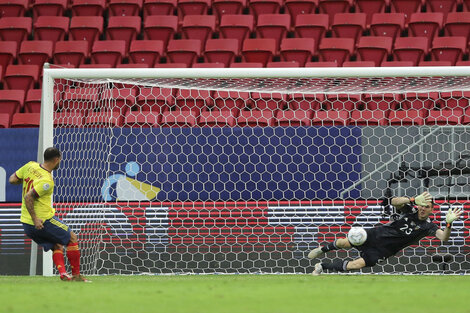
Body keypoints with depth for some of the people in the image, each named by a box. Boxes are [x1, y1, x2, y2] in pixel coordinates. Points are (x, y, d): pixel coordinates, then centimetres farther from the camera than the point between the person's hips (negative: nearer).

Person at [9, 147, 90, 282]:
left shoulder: (31, 166, 1)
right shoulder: (47, 181, -21)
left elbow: (12, 179, 9)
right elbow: (28, 197, -28)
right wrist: (35, 218, -22)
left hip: (26, 223, 8)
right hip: (44, 221, -8)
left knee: (57, 246, 18)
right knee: (72, 238, 9)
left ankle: (63, 274, -2)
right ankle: (76, 275, 9)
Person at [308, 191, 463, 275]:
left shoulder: (428, 226, -8)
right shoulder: (410, 210, -5)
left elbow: (443, 237, -23)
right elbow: (395, 202, -22)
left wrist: (448, 224, -44)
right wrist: (414, 200, -38)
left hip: (384, 250, -2)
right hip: (378, 234, 2)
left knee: (357, 265, -17)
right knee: (347, 243, -7)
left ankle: (323, 266, 2)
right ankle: (323, 249, 27)